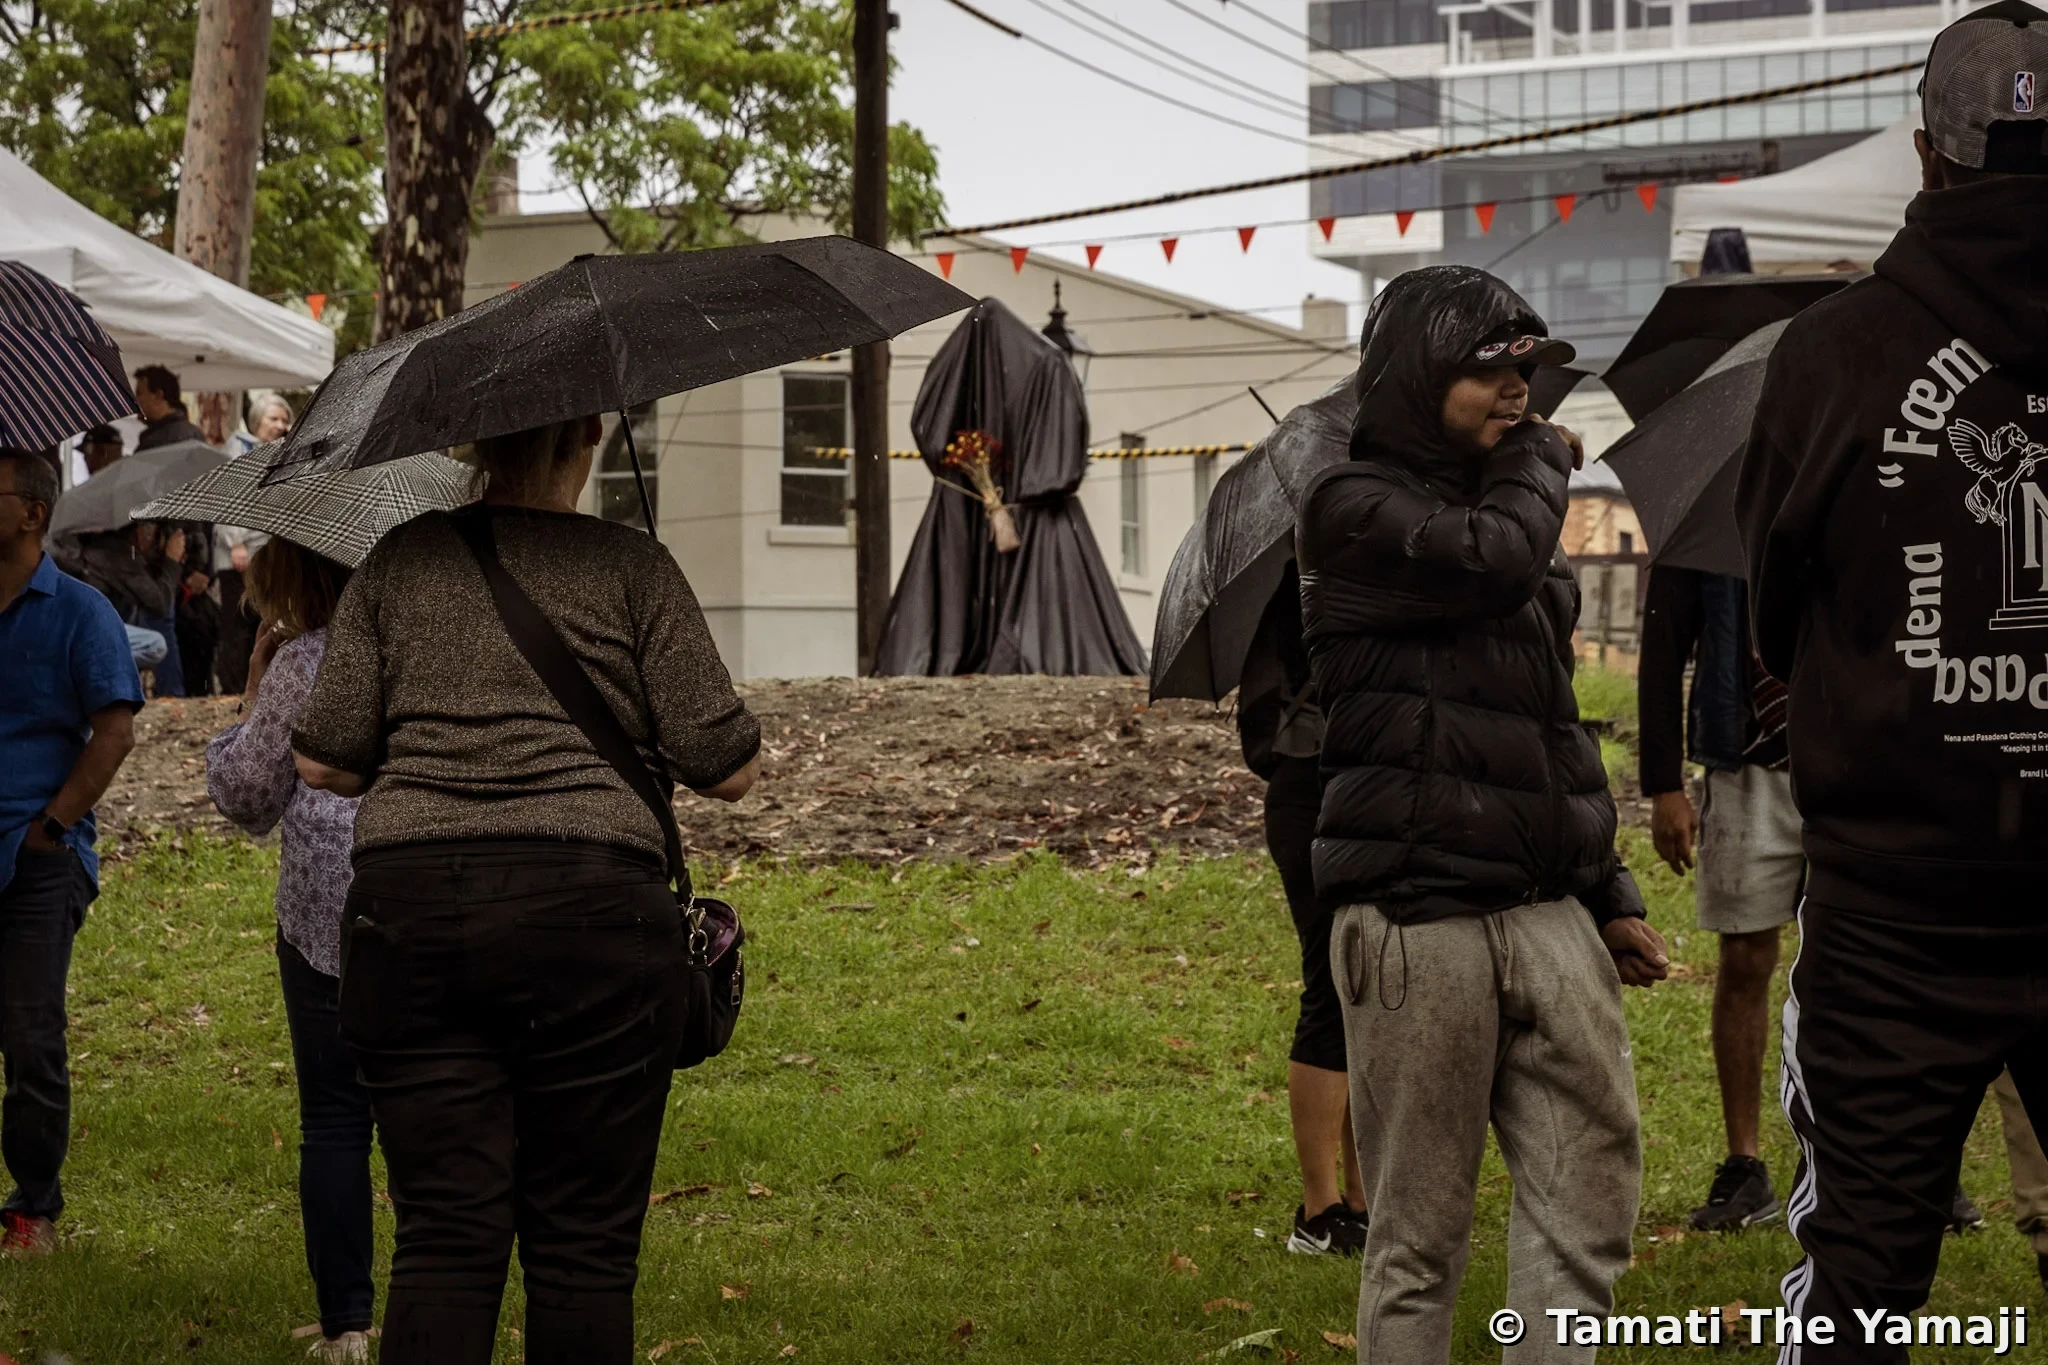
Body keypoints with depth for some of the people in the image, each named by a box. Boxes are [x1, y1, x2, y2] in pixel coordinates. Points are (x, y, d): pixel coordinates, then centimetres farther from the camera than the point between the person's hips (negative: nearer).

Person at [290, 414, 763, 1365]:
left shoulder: (402, 558, 11)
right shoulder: (631, 565, 4)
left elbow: (323, 762, 10)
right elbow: (727, 770, 2)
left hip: (408, 906, 3)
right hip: (589, 908, -2)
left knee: (443, 1237, 4)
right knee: (584, 1243, 5)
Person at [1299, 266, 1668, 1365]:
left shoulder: (1503, 502, 19)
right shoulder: (1356, 508, -3)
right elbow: (1492, 560, -24)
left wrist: (1607, 893, 20)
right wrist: (1543, 458, -3)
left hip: (1549, 916, 7)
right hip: (1420, 923, -7)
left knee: (1591, 1198, 3)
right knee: (1419, 1234, -1)